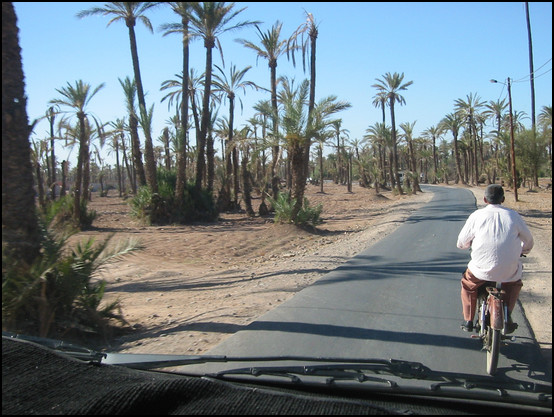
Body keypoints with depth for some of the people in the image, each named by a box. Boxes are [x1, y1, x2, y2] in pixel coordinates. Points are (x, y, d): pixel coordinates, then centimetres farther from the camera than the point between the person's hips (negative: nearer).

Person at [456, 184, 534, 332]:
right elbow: (528, 240, 16)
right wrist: (522, 252, 39)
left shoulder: (476, 216, -2)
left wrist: (471, 244, 28)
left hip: (482, 269, -1)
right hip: (509, 271, 2)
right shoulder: (514, 216, 3)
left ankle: (468, 321, 27)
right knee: (515, 283, 35)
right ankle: (507, 316, 24)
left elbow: (461, 243, 3)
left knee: (468, 285, 28)